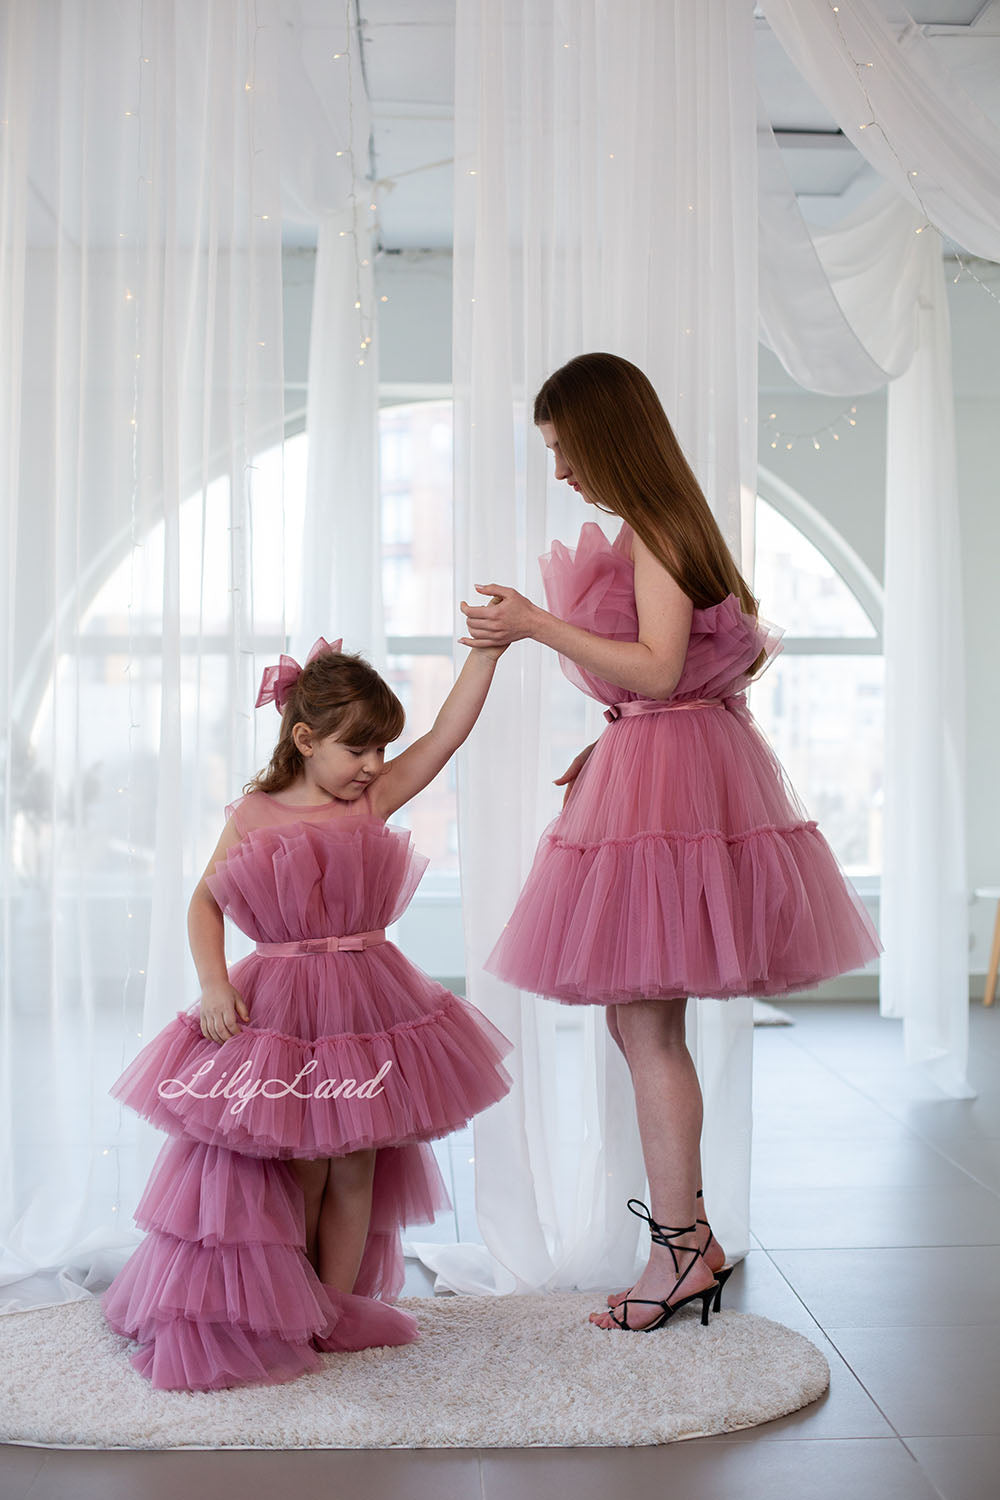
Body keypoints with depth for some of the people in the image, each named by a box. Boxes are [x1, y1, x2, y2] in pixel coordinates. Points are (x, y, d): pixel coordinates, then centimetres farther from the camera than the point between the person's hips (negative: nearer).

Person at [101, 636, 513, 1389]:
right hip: (277, 1011, -2)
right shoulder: (253, 816, -4)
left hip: (364, 1002, 3)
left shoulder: (374, 799, 0)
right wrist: (213, 986, -9)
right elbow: (204, 902, 3)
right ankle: (278, 1320, 25)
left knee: (354, 1166, 10)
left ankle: (338, 1310, 26)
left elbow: (449, 732, -5)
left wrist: (487, 648, -12)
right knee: (294, 1171, 7)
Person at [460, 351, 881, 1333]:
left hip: (666, 779, -10)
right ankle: (688, 1233, 20)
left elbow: (658, 669, -20)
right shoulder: (655, 527, 18)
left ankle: (679, 1249, 4)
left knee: (646, 1021, -5)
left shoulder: (653, 528, -11)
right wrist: (609, 746, 16)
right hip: (651, 770, 10)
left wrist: (536, 624, -18)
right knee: (641, 1018, 12)